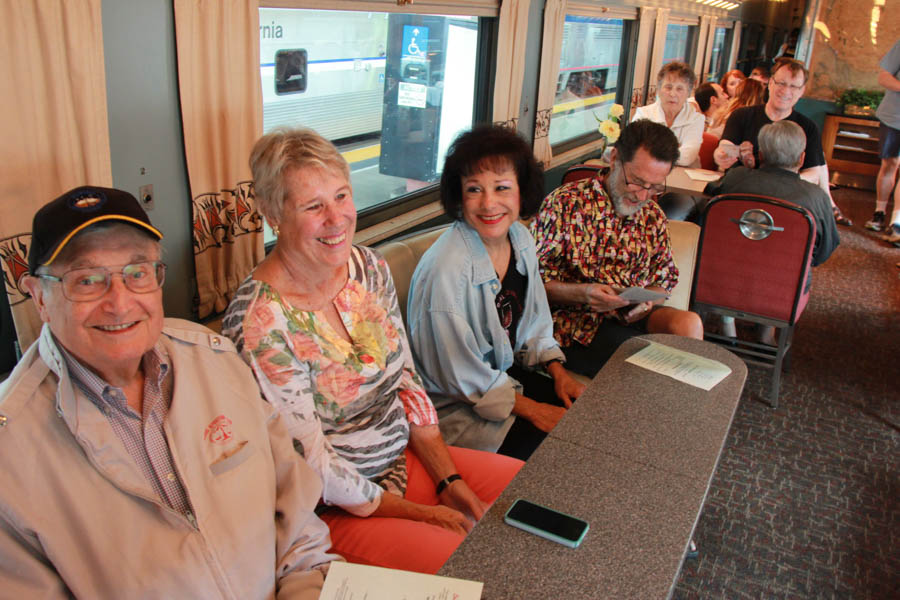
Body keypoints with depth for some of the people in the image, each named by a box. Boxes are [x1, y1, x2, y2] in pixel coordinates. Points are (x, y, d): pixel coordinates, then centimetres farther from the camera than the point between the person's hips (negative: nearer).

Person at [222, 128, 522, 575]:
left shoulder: (369, 267, -2)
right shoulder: (260, 321, -23)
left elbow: (406, 379, 5)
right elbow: (313, 470, -19)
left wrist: (449, 480, -1)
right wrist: (418, 514, -11)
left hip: (406, 459, 7)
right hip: (332, 512, -7)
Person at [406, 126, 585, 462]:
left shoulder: (520, 239, -3)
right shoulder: (446, 270, -28)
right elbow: (462, 377, -20)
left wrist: (558, 372, -2)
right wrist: (532, 409, -15)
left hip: (505, 374, 8)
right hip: (457, 407, -8)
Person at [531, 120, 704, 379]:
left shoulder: (653, 216, 11)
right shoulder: (565, 203, -7)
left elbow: (664, 280, 18)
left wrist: (647, 300, -6)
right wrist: (582, 293, -26)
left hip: (632, 318, 6)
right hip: (576, 322, -5)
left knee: (689, 323, -23)